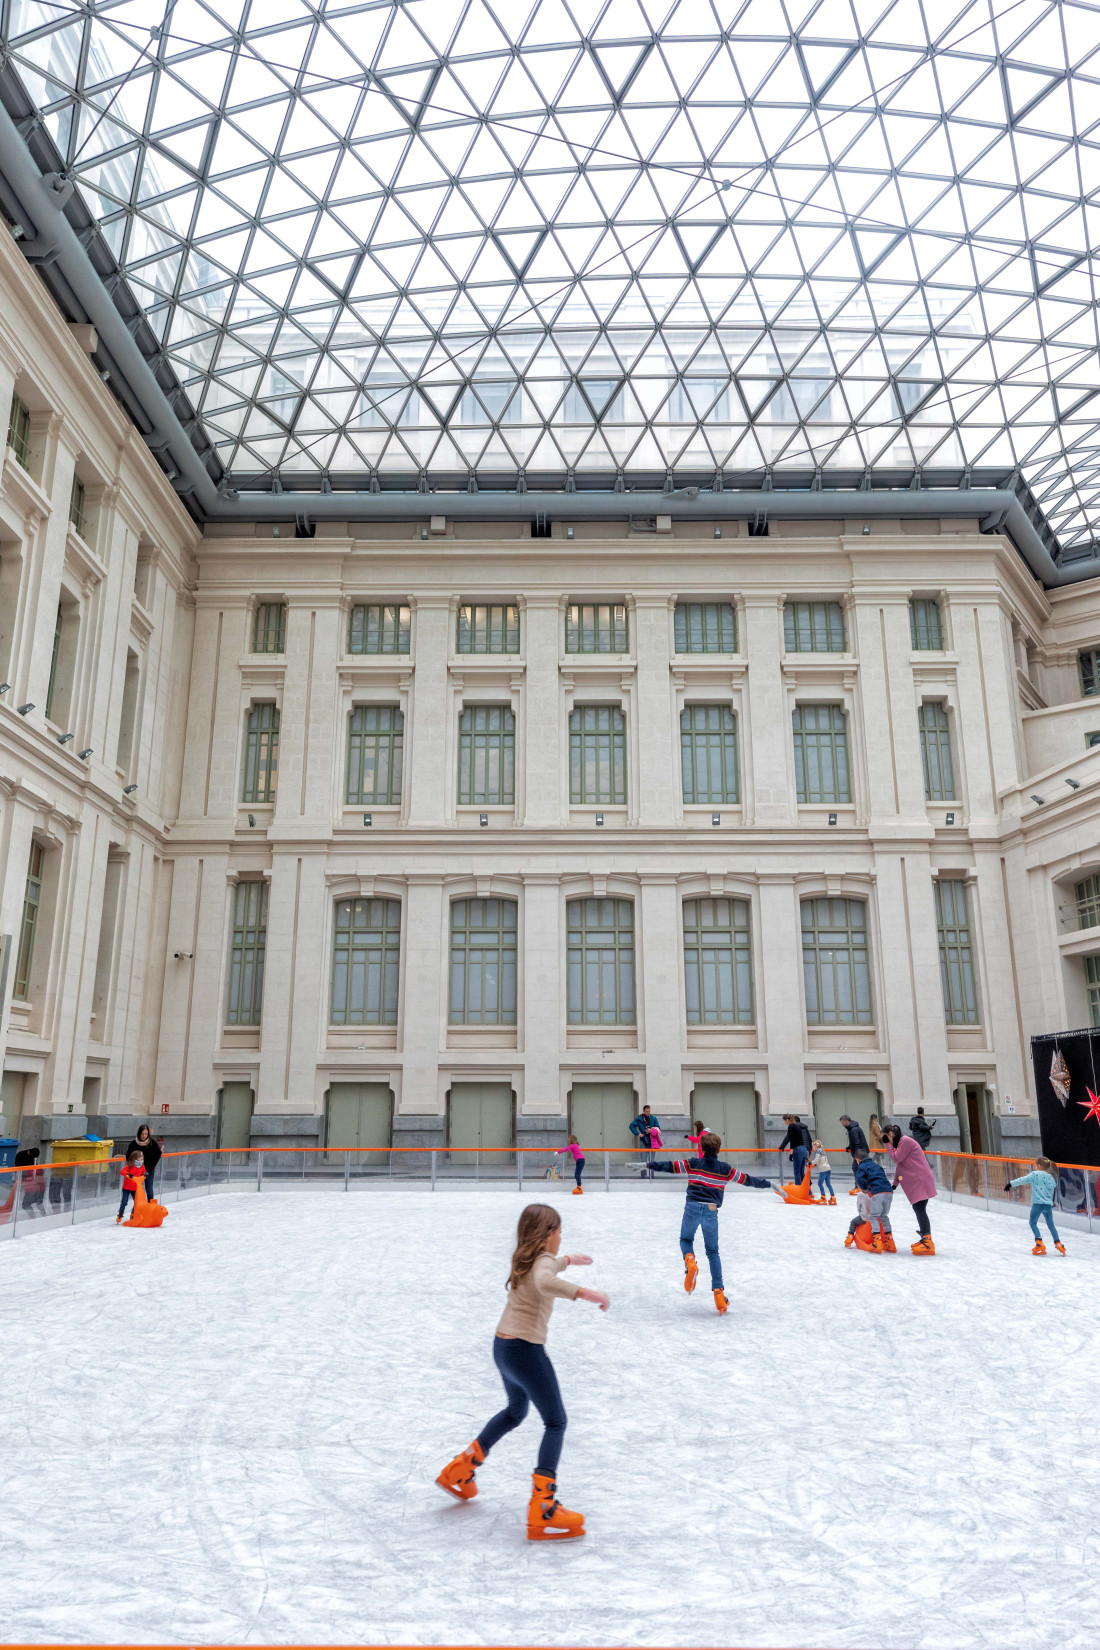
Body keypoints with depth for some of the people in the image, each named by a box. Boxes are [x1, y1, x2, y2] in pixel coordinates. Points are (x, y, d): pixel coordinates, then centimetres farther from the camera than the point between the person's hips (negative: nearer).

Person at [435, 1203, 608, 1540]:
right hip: (526, 1350, -9)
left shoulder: (525, 1259, 11)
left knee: (515, 1412, 30)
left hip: (503, 1347, 9)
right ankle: (542, 1511, -5)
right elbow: (545, 1282, -42)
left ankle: (460, 1470, 38)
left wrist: (568, 1259, 50)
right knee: (555, 1423, 1)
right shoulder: (543, 1261, -16)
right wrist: (586, 1293, -46)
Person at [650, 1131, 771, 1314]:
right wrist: (767, 1184, 31)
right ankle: (718, 1291, 6)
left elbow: (670, 1167, 1)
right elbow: (746, 1179, 17)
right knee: (713, 1252, 15)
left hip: (693, 1207, -1)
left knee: (685, 1239, 21)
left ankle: (689, 1260, -12)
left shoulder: (693, 1163, 4)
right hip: (711, 1210, 1)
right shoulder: (725, 1169, 8)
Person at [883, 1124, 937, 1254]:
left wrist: (888, 1143, -9)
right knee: (918, 1209, 12)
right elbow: (899, 1164, 22)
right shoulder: (900, 1142, 18)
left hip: (921, 1180, -10)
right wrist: (895, 1183, 20)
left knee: (920, 1209, -13)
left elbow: (897, 1159, -17)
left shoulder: (905, 1141, -13)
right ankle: (924, 1239, 19)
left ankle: (928, 1244, -15)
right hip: (915, 1181, 10)